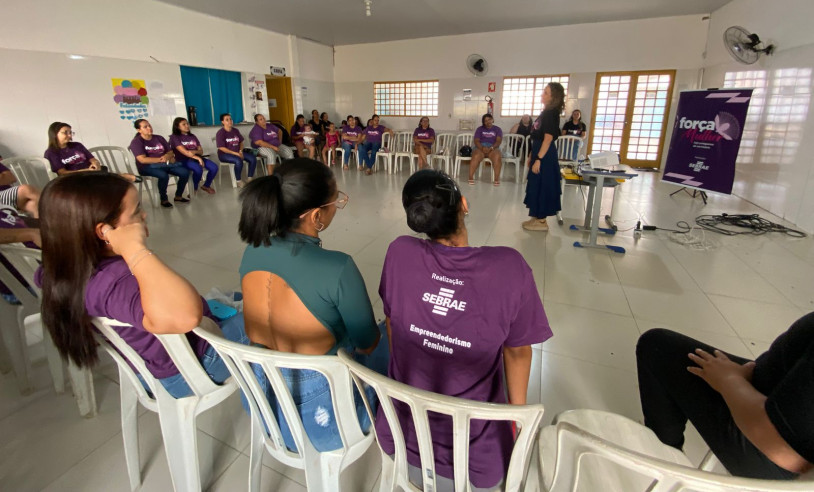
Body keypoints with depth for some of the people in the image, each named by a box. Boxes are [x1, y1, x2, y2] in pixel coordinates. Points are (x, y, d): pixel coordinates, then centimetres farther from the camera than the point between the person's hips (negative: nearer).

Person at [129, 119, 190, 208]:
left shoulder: (159, 138, 14)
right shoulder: (136, 142, -4)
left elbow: (171, 152, 10)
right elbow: (142, 160, -15)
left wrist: (167, 156, -15)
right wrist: (161, 159, -21)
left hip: (165, 164, 6)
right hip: (147, 167, -5)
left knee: (185, 172, -18)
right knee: (164, 175, -38)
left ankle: (178, 196, -2)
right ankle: (163, 200, -18)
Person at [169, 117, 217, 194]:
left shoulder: (192, 136, 19)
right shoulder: (174, 137, 0)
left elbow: (201, 151, 11)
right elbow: (184, 152, -13)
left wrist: (195, 152, -13)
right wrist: (197, 158, -23)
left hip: (196, 158, 6)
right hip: (183, 160, -6)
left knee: (214, 167, -18)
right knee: (198, 169, -36)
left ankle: (206, 186, 6)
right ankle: (194, 189, -11)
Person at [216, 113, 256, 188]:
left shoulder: (236, 130, 10)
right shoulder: (220, 133, -9)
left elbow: (241, 142, 16)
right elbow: (221, 148, -15)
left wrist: (240, 151, -6)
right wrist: (235, 153, -22)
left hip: (237, 152, 6)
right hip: (225, 154, -6)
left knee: (253, 158, -16)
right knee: (238, 161, -36)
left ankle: (249, 179, -9)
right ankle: (239, 182, -22)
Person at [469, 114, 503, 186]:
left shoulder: (497, 129, 14)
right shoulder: (480, 129, 15)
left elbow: (498, 141, 0)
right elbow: (476, 141, 3)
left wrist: (491, 148, -21)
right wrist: (483, 148, -18)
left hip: (493, 148, 0)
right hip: (480, 147, 0)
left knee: (497, 156, -36)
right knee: (476, 156, -36)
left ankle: (497, 178, -34)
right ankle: (470, 177, -33)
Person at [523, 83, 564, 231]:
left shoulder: (551, 113, -14)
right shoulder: (546, 112, 15)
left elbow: (548, 139, -21)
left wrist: (538, 160, -25)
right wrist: (531, 156, 19)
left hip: (545, 156, -10)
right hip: (539, 153, 10)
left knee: (542, 186, -4)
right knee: (537, 186, 13)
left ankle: (542, 222, 4)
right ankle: (537, 217, 23)